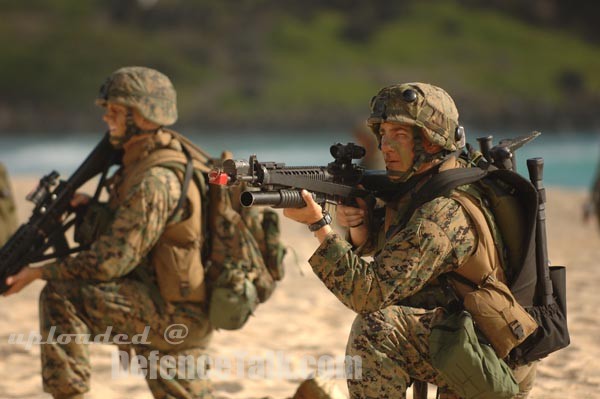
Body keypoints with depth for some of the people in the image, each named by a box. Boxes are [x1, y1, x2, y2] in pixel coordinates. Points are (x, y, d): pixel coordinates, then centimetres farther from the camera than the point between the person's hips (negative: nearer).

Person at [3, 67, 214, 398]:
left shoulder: (155, 181, -20)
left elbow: (112, 261, -23)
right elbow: (128, 228, 21)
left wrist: (40, 272, -15)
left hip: (172, 312, -10)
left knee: (61, 296, -17)